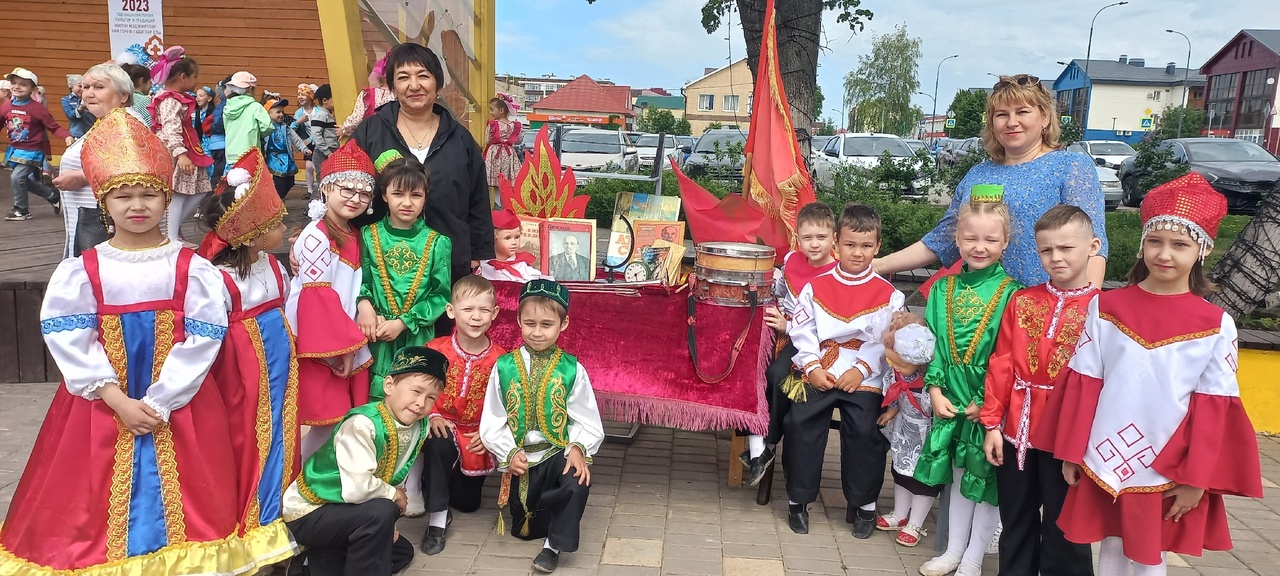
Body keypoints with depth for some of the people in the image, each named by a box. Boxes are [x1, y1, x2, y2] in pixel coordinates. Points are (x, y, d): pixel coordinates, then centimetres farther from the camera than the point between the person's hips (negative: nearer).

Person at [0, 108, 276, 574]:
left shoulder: (192, 268, -5)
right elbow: (69, 342, -8)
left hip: (179, 406, -1)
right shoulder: (80, 271, -2)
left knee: (176, 500, 8)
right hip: (102, 408, 1)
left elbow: (203, 339, -11)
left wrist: (158, 403, -16)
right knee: (103, 506, 9)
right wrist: (118, 400, -16)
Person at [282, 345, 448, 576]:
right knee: (381, 512, -29)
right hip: (307, 512, -8)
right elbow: (357, 488, -38)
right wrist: (393, 495, -20)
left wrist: (385, 524, -4)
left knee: (402, 552, 13)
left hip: (343, 513, 8)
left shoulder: (418, 428, -5)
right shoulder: (362, 424, -29)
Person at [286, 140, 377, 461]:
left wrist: (353, 340, 10)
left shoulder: (353, 236, 12)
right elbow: (316, 296, -18)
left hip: (348, 345, 8)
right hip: (322, 349, -8)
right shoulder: (316, 236, -15)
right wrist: (342, 345, -15)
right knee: (331, 422, -3)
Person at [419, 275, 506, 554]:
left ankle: (434, 482, 46)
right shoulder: (435, 349, -13)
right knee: (439, 445, -39)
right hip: (444, 427, -2)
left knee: (468, 502, 12)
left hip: (477, 437, 2)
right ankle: (437, 520, -20)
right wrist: (433, 416, -20)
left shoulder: (499, 358, -13)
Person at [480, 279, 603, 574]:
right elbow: (492, 422, -1)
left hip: (558, 452, -1)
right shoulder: (504, 367, -5)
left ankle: (555, 544, -10)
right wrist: (509, 453, -13)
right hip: (519, 457, 2)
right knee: (523, 529, 8)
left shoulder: (572, 369, -7)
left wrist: (578, 448, -22)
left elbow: (587, 421, -4)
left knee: (578, 481, -33)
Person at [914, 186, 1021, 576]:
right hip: (951, 400, 4)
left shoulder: (1011, 293, -9)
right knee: (958, 475, 16)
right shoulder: (943, 289, 4)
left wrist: (988, 402, -15)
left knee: (987, 479, 7)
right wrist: (935, 389, -4)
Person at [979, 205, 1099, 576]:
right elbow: (1001, 365, 3)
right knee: (1016, 524, 17)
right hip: (1017, 429, 3)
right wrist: (992, 423, 1)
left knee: (1064, 528, 10)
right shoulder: (1022, 301, 4)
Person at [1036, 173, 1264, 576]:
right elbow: (1084, 386, -2)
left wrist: (1197, 479, -5)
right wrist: (1072, 453, -1)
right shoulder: (1106, 308, -4)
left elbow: (1212, 409, -4)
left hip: (1170, 471, -1)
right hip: (1106, 460, 1)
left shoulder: (1216, 325, -6)